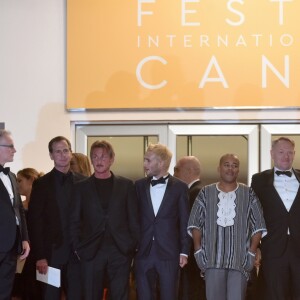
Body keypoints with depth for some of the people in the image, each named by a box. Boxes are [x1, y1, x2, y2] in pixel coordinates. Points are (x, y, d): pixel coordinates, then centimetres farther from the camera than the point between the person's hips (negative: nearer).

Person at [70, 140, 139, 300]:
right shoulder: (81, 187, 7)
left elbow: (133, 219, 6)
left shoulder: (126, 185, 7)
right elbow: (75, 222, 7)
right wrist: (77, 248, -1)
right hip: (91, 252, 0)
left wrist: (133, 246, 0)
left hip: (120, 251, 0)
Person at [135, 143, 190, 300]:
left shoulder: (179, 187, 1)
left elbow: (184, 222, 1)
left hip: (168, 253, -2)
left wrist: (184, 251, -2)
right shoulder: (139, 185, 8)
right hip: (143, 252, 2)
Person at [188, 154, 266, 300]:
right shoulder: (206, 193, 7)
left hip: (240, 259, 0)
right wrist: (198, 250, -1)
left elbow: (258, 226, 5)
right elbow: (195, 223, 7)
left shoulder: (248, 194, 6)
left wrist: (252, 252, -3)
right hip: (212, 258, 1)